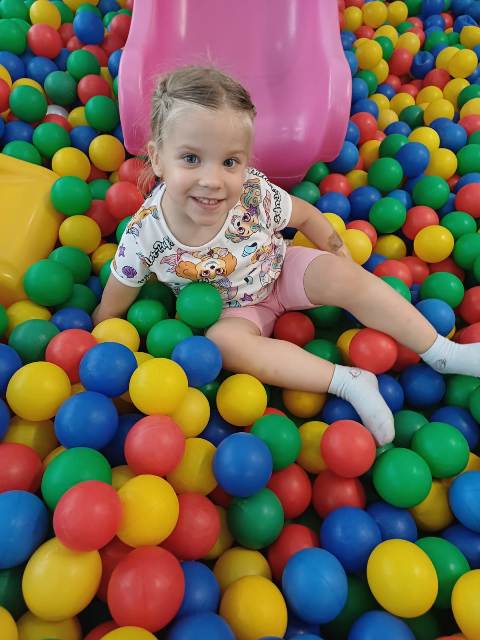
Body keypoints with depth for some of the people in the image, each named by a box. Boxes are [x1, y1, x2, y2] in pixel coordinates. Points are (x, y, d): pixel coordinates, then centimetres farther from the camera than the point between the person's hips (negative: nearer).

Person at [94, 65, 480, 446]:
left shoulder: (256, 195, -26)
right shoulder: (144, 236, -27)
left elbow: (307, 216, -5)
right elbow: (109, 312, -10)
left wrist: (343, 262, -1)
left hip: (281, 271, 1)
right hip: (232, 309, 0)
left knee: (347, 278, -22)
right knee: (223, 340, -32)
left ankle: (443, 353, -6)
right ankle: (349, 381, -25)